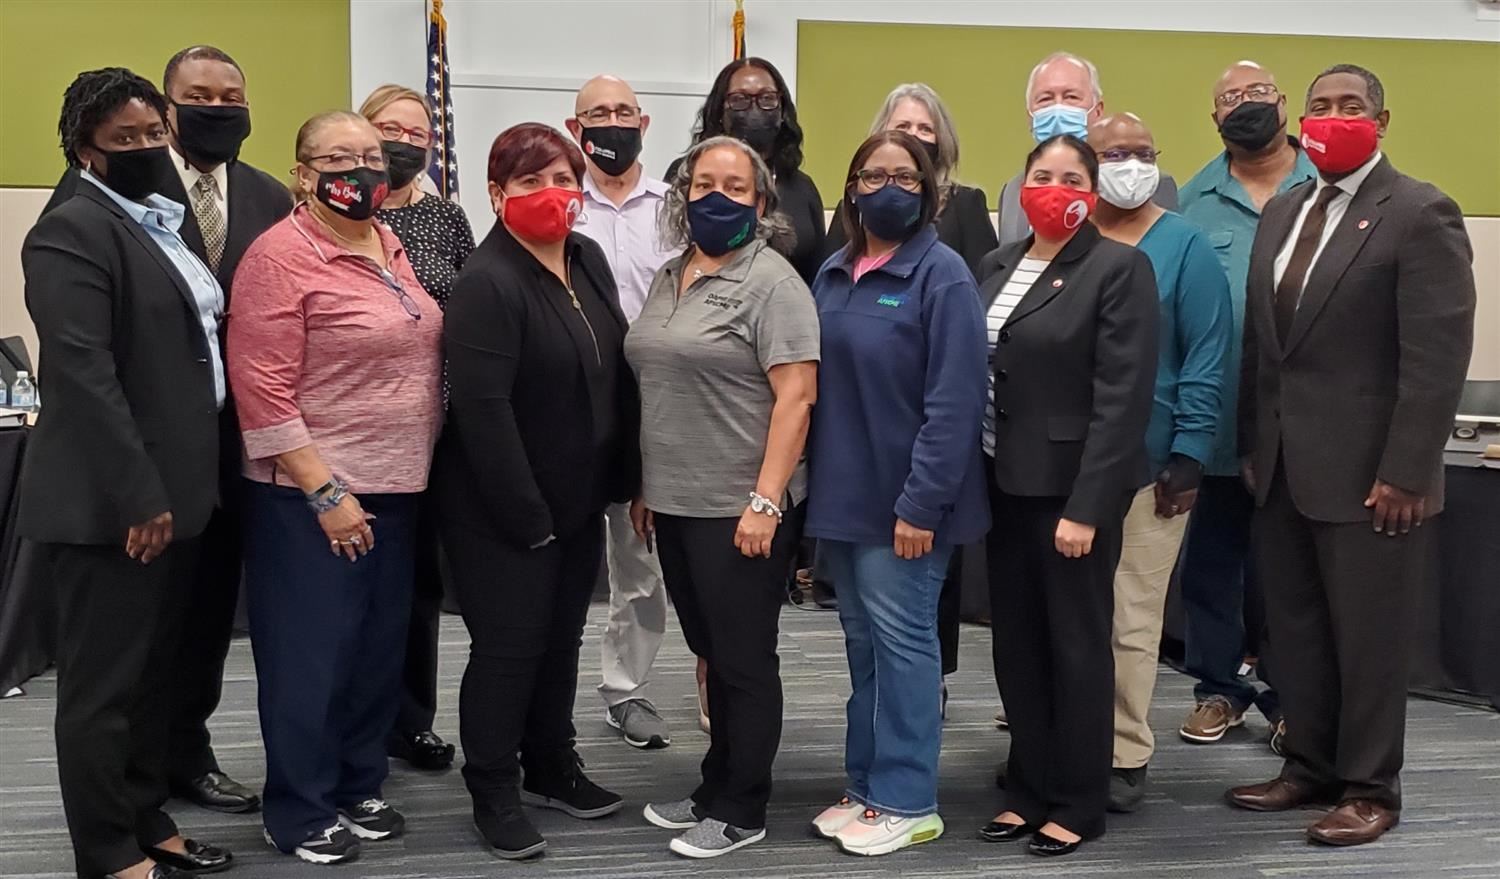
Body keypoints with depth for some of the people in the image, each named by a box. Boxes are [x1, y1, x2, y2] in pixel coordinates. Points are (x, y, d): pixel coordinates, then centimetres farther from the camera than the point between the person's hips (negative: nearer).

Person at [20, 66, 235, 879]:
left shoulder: (162, 222, 16)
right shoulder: (73, 230, -13)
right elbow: (82, 372, -21)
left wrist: (175, 489, 16)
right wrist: (138, 496, -23)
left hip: (176, 491, 9)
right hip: (112, 502, -9)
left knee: (156, 675, 16)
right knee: (104, 685, 1)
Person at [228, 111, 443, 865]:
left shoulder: (390, 247, 10)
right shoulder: (280, 254, -13)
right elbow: (262, 391, -17)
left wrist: (411, 474, 12)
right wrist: (325, 492, -19)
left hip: (394, 487, 8)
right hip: (311, 495, -7)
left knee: (380, 649, 14)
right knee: (311, 655, 2)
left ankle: (359, 788, 29)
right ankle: (301, 811, 17)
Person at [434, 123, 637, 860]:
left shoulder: (589, 259, 6)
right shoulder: (486, 283, -18)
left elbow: (615, 370, 11)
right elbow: (482, 409, -23)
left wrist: (624, 478, 6)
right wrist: (526, 514, -21)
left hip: (579, 500, 7)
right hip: (505, 511, -7)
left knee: (561, 638, 18)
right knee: (507, 646, 3)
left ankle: (551, 767, 35)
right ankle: (494, 793, 19)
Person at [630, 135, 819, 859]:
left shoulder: (771, 282, -11)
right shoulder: (667, 277, 12)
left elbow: (795, 397, -17)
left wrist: (765, 500, -22)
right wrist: (646, 486, 16)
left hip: (739, 508, -7)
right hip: (676, 503, 7)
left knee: (743, 659, 3)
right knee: (710, 653, 17)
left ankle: (741, 811, 15)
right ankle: (715, 788, 29)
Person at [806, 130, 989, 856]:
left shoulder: (942, 274, -10)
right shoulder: (833, 273, 10)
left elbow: (954, 401, -16)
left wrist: (921, 502, -20)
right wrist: (816, 486, 8)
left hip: (903, 500, -7)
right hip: (842, 494, 7)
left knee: (901, 641, 0)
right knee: (862, 642, 14)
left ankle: (906, 801, 11)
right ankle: (867, 785, 26)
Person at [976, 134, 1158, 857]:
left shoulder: (1119, 268, -9)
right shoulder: (999, 264, 11)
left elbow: (1120, 398, -15)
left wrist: (1085, 507, -19)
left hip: (1071, 488, -6)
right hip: (1004, 485, 6)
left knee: (1075, 647, 5)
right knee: (1016, 646, 12)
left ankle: (1077, 803, 18)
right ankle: (1028, 789, 26)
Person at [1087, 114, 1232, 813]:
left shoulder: (1184, 246, 0)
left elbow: (1206, 359, -4)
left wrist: (1189, 454, -10)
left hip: (1147, 463, -3)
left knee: (1130, 617, 1)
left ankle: (1125, 755, 13)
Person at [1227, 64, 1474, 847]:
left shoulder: (1420, 213, -8)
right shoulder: (1282, 211, 14)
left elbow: (1438, 356, -14)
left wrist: (1404, 472, -17)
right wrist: (1252, 442, 9)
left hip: (1365, 470, -6)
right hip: (1282, 467, 6)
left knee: (1368, 636, 4)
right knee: (1296, 629, 13)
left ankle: (1370, 788, 18)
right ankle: (1310, 767, 27)